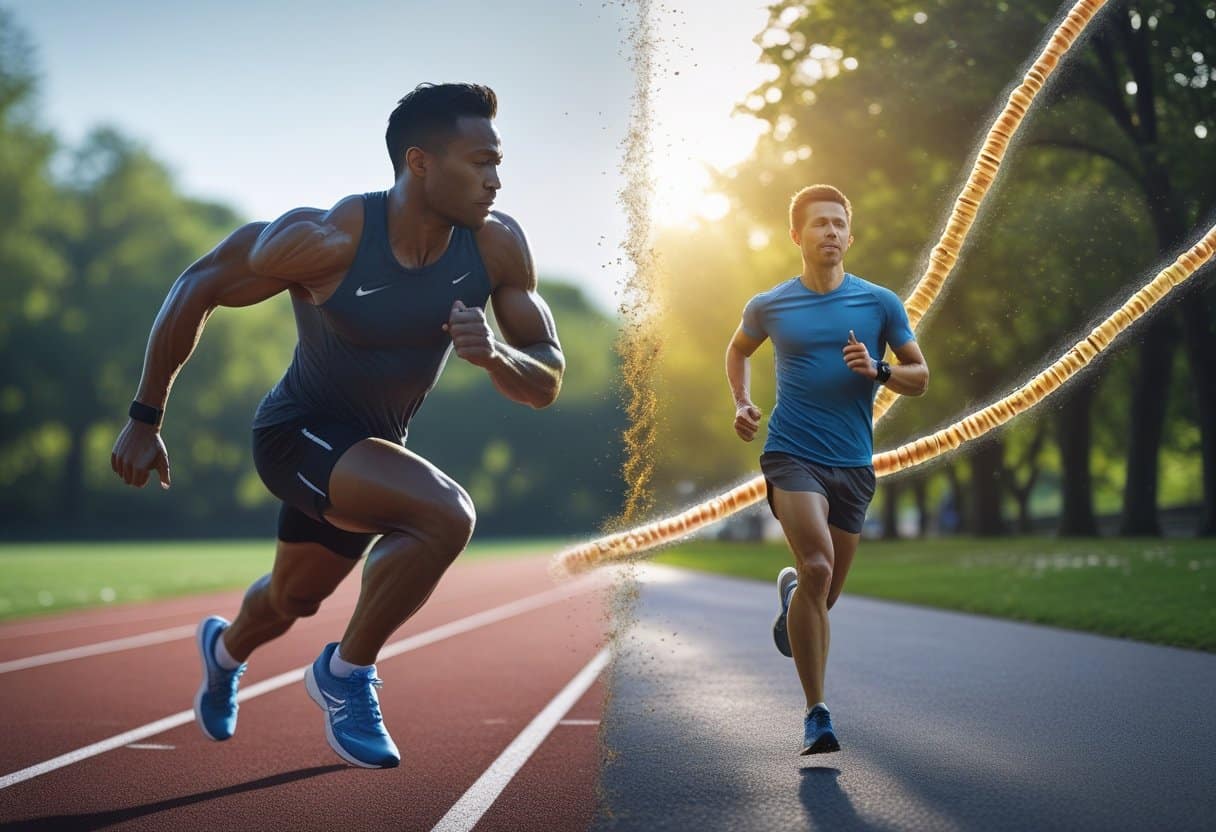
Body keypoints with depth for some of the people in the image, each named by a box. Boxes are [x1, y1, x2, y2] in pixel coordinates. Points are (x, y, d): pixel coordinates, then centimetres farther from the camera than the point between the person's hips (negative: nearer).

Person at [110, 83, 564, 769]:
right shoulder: (328, 240, -30)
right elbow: (197, 288, -15)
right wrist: (146, 419, -12)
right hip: (299, 434, -6)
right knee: (447, 514, -31)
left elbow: (548, 384, -12)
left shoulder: (498, 246, -18)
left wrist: (493, 353, -35)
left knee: (294, 599, 28)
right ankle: (347, 673, -7)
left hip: (373, 449, 6)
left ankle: (227, 647, 65)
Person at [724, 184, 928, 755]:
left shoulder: (880, 304, 4)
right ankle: (816, 713, -18)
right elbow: (738, 350, 25)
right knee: (817, 567, -25)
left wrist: (877, 371, -11)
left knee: (825, 594, 9)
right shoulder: (769, 306, 4)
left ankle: (791, 593, 49)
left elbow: (920, 378, 9)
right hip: (791, 454, -3)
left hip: (852, 465, 3)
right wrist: (742, 403, 8)